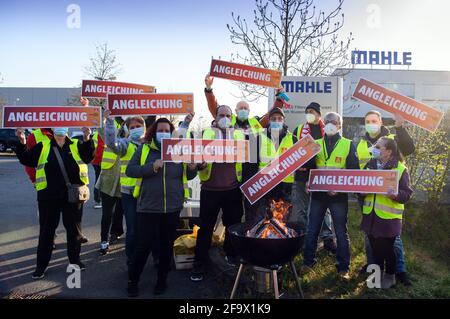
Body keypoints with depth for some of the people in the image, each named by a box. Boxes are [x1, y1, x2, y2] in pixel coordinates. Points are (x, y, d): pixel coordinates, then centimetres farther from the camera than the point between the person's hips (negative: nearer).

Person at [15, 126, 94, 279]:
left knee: (74, 228, 12)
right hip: (48, 196, 0)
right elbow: (27, 160, 2)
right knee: (46, 229, 9)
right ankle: (42, 264, 22)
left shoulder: (77, 145, 3)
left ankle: (75, 259, 29)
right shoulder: (43, 146, 6)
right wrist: (22, 143, -12)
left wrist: (87, 139, -27)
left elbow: (89, 157, -12)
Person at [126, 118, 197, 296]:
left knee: (167, 245, 13)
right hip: (148, 207, -2)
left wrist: (192, 168, -10)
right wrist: (151, 167, -19)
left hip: (172, 207, 3)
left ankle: (162, 279, 31)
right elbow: (129, 170, -7)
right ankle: (133, 280, 23)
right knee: (144, 245, 2)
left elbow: (188, 176, 12)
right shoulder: (144, 149, 0)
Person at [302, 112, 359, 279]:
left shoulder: (348, 145, 2)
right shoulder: (316, 144, 9)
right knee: (312, 230, 7)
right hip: (318, 193, 2)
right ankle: (308, 262, 20)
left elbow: (354, 171, -2)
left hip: (339, 195, -2)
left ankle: (343, 268, 17)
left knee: (341, 232, 5)